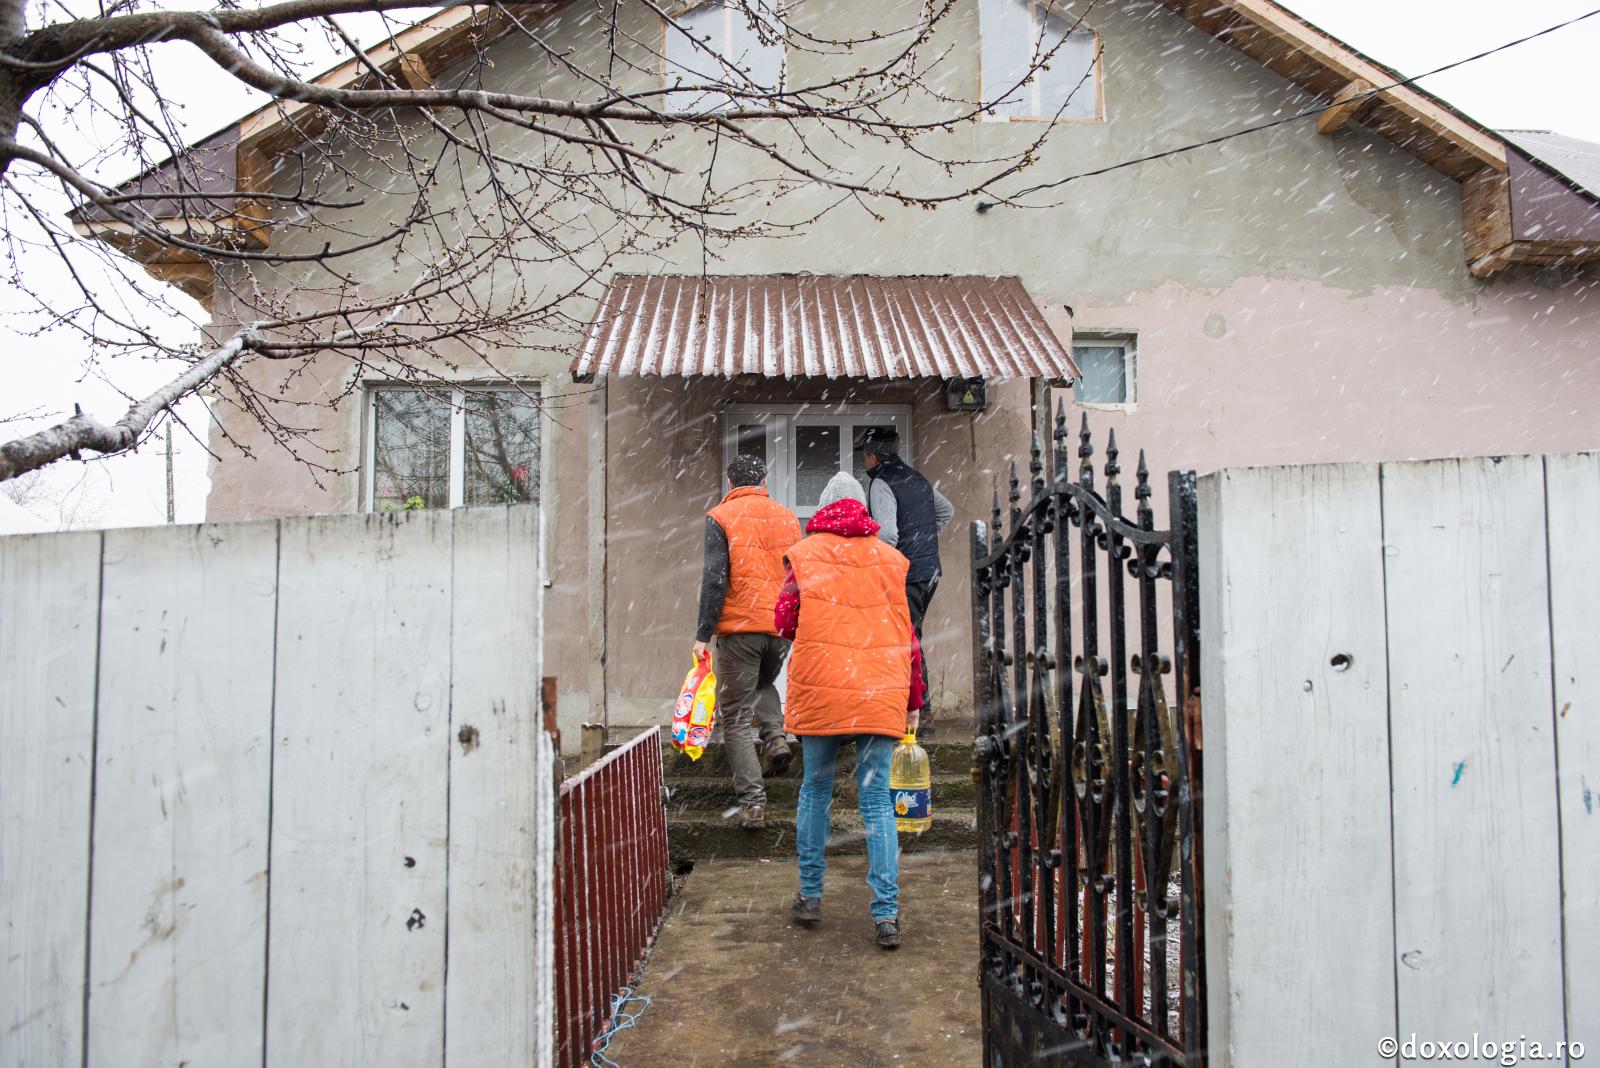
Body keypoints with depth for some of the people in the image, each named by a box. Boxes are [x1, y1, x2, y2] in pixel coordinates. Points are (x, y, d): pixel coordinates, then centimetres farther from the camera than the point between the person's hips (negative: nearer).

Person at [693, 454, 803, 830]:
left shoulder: (719, 518, -3)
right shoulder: (788, 517, 11)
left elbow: (714, 580, -12)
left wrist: (702, 634, -9)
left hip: (740, 629, -4)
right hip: (782, 628, 5)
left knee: (736, 718, 4)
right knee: (763, 684, 32)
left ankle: (752, 803, -1)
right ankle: (776, 737, 6)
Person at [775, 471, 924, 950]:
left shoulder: (803, 555, 1)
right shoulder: (890, 559, 7)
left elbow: (785, 623, 0)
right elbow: (907, 636, 7)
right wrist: (913, 701, 14)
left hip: (820, 694, -1)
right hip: (880, 697, 1)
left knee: (815, 791, 16)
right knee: (877, 802, 5)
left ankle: (810, 896, 22)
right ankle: (887, 914, 2)